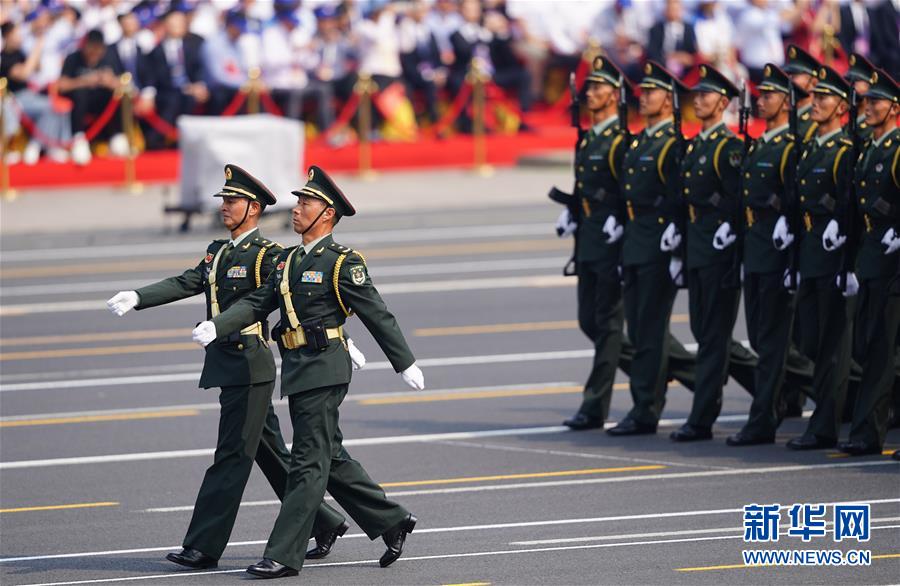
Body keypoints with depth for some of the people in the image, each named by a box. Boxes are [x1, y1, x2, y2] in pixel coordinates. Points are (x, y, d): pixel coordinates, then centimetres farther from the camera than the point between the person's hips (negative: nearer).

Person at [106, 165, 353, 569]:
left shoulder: (267, 255, -9)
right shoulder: (217, 252, 16)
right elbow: (184, 284, 7)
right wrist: (136, 299, -7)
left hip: (250, 365, -9)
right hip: (225, 365, 9)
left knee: (231, 456, -6)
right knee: (271, 453, 14)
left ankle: (204, 547, -6)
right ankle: (324, 523, 24)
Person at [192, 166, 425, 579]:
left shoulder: (341, 262, -8)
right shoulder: (288, 261, 16)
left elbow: (377, 314, -8)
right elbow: (257, 304, 10)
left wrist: (405, 364, -7)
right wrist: (215, 328, -6)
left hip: (323, 370, -9)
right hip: (298, 373, 9)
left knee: (309, 464, -7)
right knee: (332, 460, 14)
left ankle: (284, 555, -8)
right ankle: (392, 521, 26)